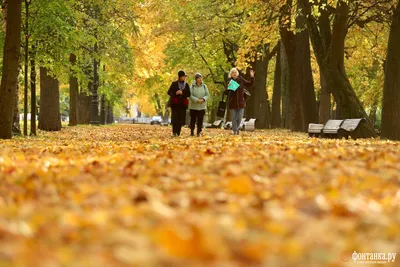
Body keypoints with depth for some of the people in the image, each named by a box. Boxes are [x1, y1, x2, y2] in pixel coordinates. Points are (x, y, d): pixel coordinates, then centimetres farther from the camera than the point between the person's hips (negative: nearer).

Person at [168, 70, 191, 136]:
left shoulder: (186, 85, 11)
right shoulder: (174, 84, 5)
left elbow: (188, 94, 4)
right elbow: (169, 92, 4)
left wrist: (182, 93, -13)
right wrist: (175, 93, -14)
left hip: (183, 104, 2)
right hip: (175, 103, -2)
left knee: (181, 119, -2)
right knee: (175, 118, -10)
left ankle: (178, 133, 2)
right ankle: (174, 132, -8)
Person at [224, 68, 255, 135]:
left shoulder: (241, 80, 2)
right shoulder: (229, 81, -2)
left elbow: (250, 84, 9)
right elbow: (226, 93, -4)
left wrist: (252, 77, -6)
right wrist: (228, 87, -23)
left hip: (241, 102, 1)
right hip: (233, 103, -1)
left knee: (239, 118, 5)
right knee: (234, 118, 0)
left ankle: (237, 129, 26)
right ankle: (235, 131, 5)